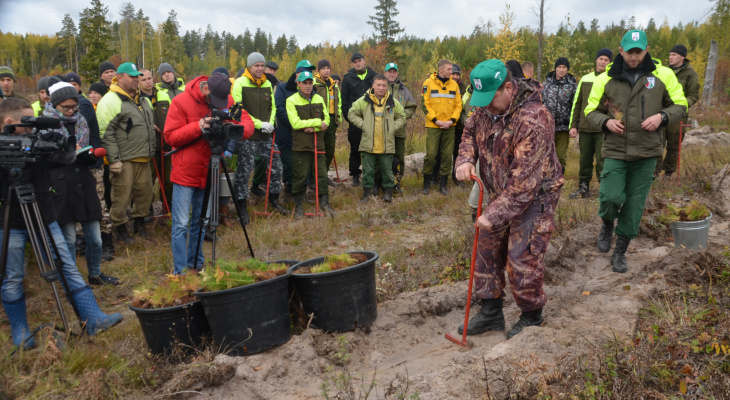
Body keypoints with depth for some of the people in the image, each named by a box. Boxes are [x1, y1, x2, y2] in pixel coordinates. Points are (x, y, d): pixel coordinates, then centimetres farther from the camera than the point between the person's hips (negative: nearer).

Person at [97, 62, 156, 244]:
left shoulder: (143, 100, 17)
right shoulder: (110, 101, -9)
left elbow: (150, 126, 28)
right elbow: (106, 134, -14)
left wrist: (151, 152, 23)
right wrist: (113, 159, -18)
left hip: (143, 159, 8)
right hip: (124, 160, -8)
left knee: (145, 192, 13)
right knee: (122, 196, -1)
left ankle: (139, 223, 30)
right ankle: (121, 229, 14)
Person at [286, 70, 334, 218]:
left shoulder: (319, 99, 9)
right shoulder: (292, 100, -5)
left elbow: (326, 120, 5)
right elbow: (295, 123, -15)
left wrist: (313, 128, -14)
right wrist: (317, 122, -13)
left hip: (318, 144, 4)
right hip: (300, 146, -3)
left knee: (322, 175, 5)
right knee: (300, 177, 2)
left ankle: (324, 203, 15)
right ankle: (298, 206, 15)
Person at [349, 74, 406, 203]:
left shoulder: (393, 102, 7)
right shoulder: (364, 101, 1)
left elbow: (402, 117, 17)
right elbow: (352, 114, 9)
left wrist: (393, 127, 1)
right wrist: (362, 125, -3)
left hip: (387, 145, 1)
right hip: (368, 144, 0)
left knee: (387, 169, 6)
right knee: (368, 170, 5)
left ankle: (389, 191, 19)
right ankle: (366, 193, 17)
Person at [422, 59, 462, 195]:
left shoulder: (454, 85, 9)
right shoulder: (429, 83, 0)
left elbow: (458, 105, 9)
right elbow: (425, 104, -3)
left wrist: (452, 120, -6)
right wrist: (436, 120, -11)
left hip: (449, 126, 3)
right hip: (433, 126, -3)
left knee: (447, 155, 4)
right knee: (431, 154, -5)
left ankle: (443, 184, 14)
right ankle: (426, 184, 9)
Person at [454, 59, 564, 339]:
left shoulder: (533, 119, -30)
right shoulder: (485, 108, -4)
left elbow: (524, 180, -30)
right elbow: (470, 133, 15)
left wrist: (494, 215, -29)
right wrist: (465, 160, -8)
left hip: (534, 198, -8)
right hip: (499, 195, 8)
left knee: (522, 259, -5)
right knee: (487, 250, 11)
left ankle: (532, 316, 19)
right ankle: (491, 312, 26)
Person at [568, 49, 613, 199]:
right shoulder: (585, 79, 12)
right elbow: (577, 104, 14)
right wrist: (573, 125, 9)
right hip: (585, 128, 4)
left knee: (602, 160, -2)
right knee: (585, 160, 10)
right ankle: (584, 188, 19)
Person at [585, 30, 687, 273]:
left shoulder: (663, 75, 0)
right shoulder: (606, 79, 0)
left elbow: (680, 106, 7)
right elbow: (591, 113, 7)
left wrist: (662, 117, -13)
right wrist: (606, 122, -14)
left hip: (647, 153, 1)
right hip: (615, 150, -1)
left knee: (635, 205, 6)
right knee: (611, 196, -15)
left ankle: (620, 252, 22)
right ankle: (607, 225, 22)